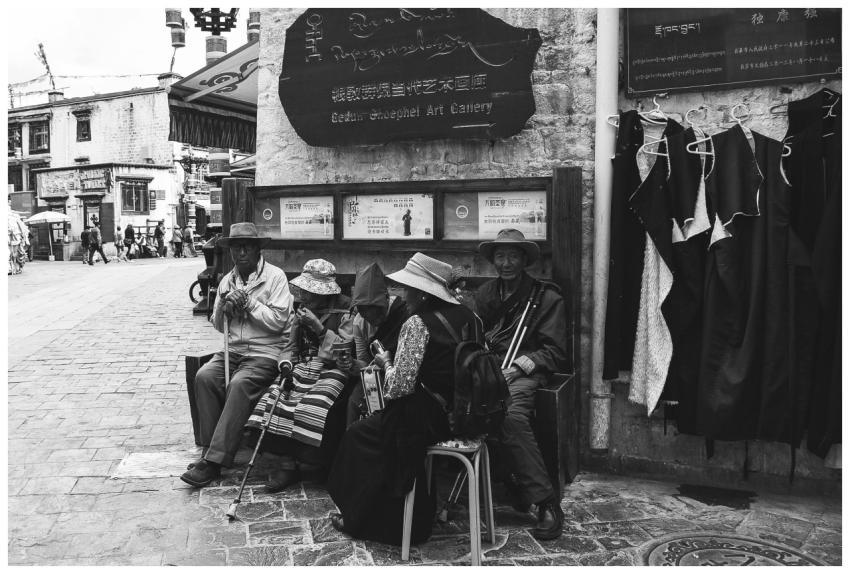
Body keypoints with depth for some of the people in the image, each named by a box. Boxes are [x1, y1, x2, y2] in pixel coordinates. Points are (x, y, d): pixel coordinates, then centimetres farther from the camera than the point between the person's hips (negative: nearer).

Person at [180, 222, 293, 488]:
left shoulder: (275, 276, -2)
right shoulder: (227, 281, 15)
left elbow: (278, 321, -10)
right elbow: (217, 324, 18)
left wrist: (248, 302, -13)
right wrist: (225, 307, -3)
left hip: (265, 353, -5)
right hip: (232, 349, 6)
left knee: (239, 385, -31)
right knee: (204, 376, -23)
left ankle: (213, 461, -27)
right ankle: (210, 450, -15)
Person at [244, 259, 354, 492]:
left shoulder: (345, 311, -6)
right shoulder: (302, 311, 12)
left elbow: (344, 352, -12)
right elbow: (290, 346, 16)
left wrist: (319, 327, -18)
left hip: (333, 370, -5)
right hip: (305, 366, 6)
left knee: (312, 407, -30)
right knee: (277, 399, -20)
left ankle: (309, 465, -10)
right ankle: (288, 461, -18)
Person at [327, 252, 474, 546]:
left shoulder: (417, 323, -18)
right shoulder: (467, 315, 4)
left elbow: (399, 387, -21)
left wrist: (386, 362, -1)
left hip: (433, 418, -8)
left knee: (358, 434, 14)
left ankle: (358, 519, 26)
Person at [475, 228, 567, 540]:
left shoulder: (546, 297, 8)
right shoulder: (485, 293, 22)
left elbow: (555, 352, 3)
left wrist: (518, 366, -11)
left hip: (523, 373, -3)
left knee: (510, 415, -37)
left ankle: (547, 502, -25)